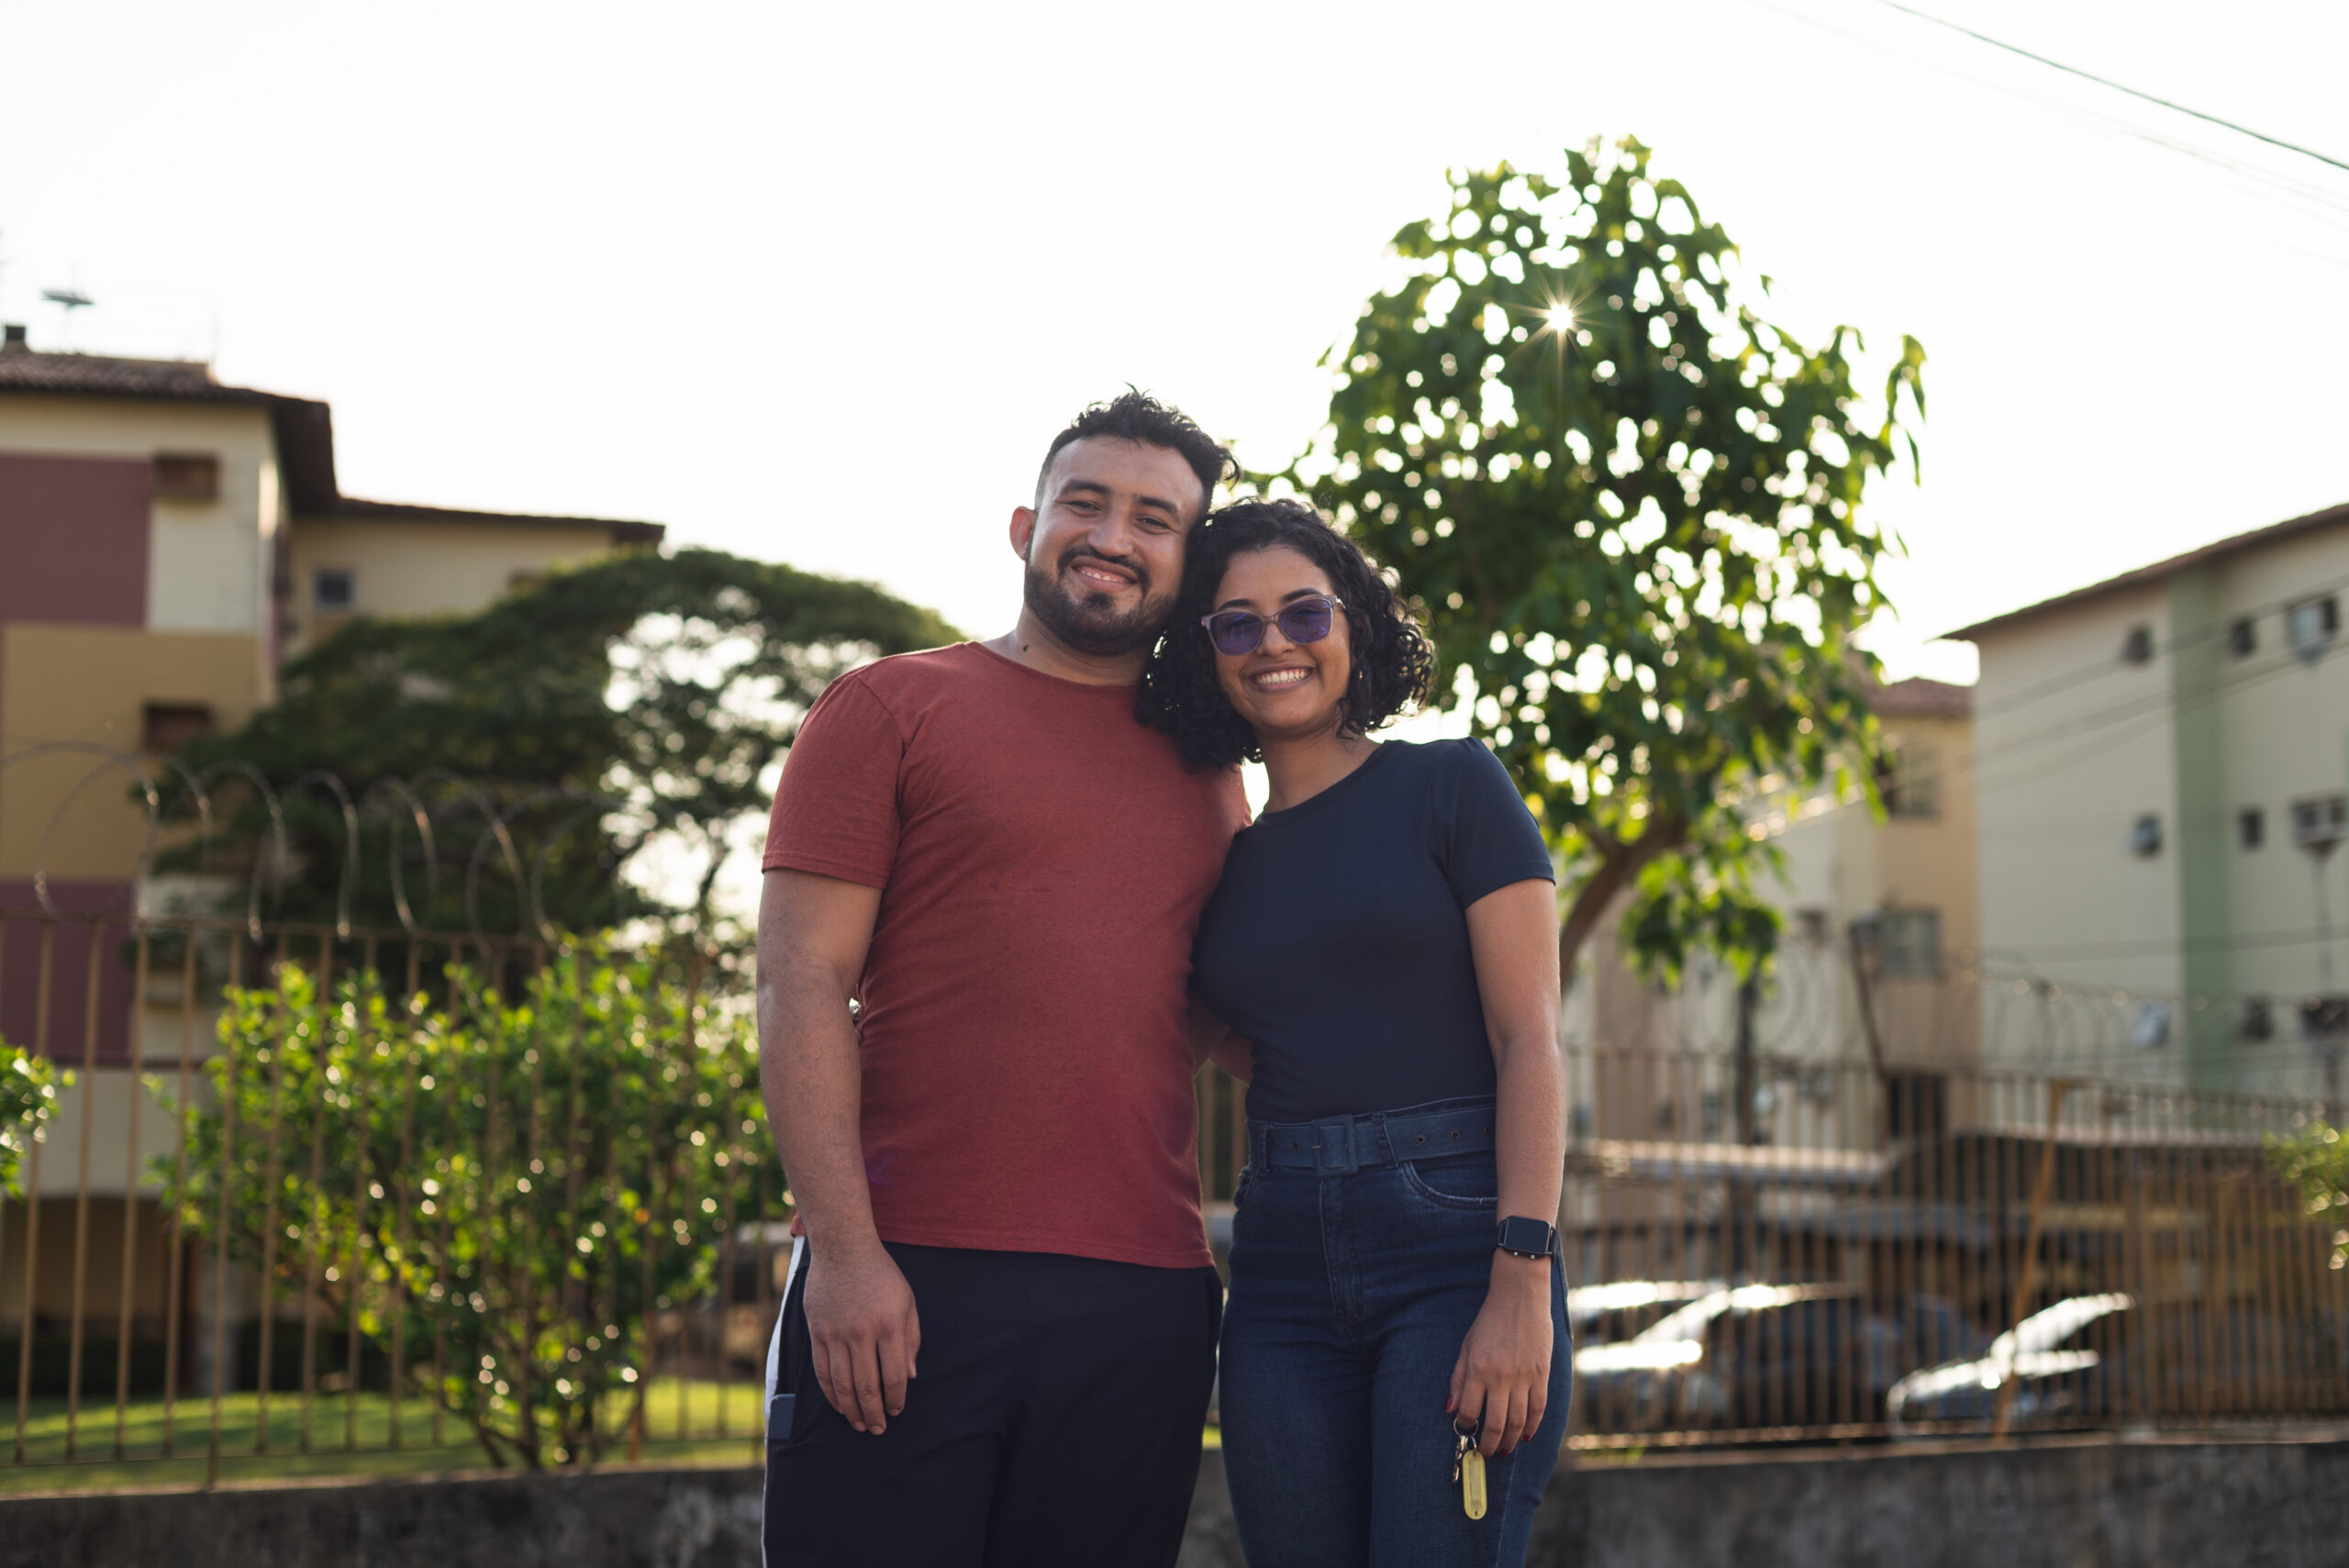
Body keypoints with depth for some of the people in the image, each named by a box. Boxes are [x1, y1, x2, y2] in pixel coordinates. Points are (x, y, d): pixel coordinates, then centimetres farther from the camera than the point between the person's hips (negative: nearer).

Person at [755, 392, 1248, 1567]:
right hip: (908, 1289, -4)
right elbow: (800, 986, -4)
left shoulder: (1206, 766, 18)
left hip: (1147, 1297, 4)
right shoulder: (889, 708, 5)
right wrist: (844, 1250, -13)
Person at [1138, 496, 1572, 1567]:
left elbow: (1529, 1042, -6)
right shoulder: (1228, 865, 17)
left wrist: (1522, 1286, -15)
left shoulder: (1451, 787, 2)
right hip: (1283, 1269, 5)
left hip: (1455, 1241, -5)